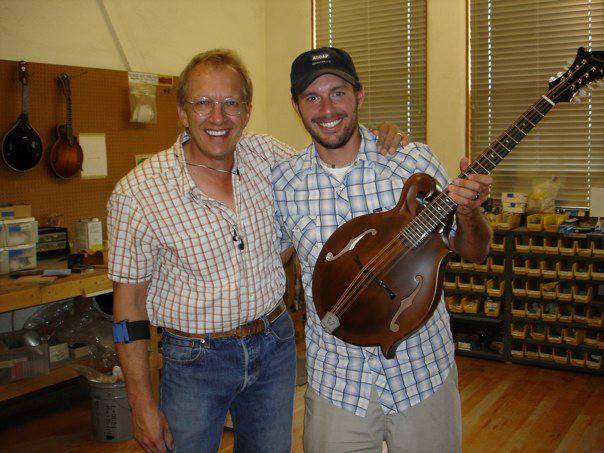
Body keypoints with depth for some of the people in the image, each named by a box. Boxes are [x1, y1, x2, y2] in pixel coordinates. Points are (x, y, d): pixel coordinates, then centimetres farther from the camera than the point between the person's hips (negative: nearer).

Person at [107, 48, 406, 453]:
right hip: (195, 359, -3)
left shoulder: (267, 154, -5)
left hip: (274, 343, 4)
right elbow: (129, 303, -10)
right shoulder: (137, 194, -16)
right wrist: (142, 405, -9)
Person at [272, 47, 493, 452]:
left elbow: (473, 253, -1)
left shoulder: (415, 161, -9)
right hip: (336, 383, 1)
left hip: (424, 373, 0)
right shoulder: (282, 184, -5)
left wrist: (468, 211, -21)